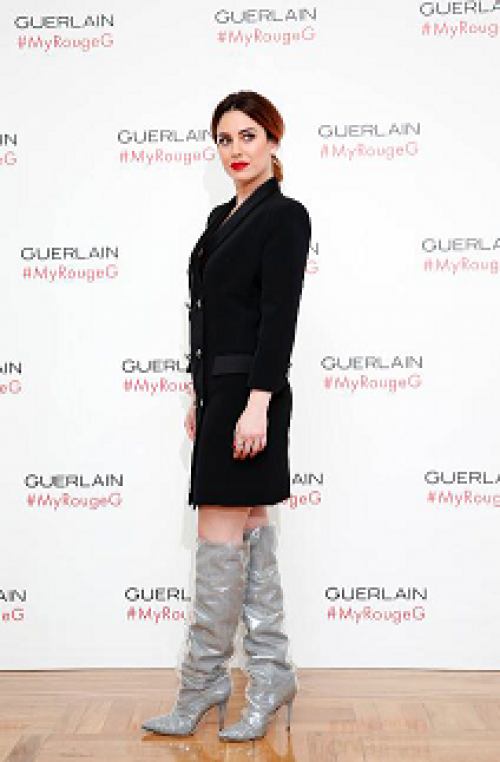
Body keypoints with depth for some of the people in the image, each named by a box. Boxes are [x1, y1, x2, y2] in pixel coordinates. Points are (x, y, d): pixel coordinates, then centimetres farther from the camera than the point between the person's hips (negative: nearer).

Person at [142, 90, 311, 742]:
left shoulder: (284, 215, -8)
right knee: (251, 531, 11)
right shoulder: (223, 217, 18)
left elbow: (280, 317, -16)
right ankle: (272, 676, 21)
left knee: (220, 537, -3)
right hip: (218, 390, 9)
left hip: (249, 392, -9)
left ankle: (202, 685, 10)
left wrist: (256, 406, -22)